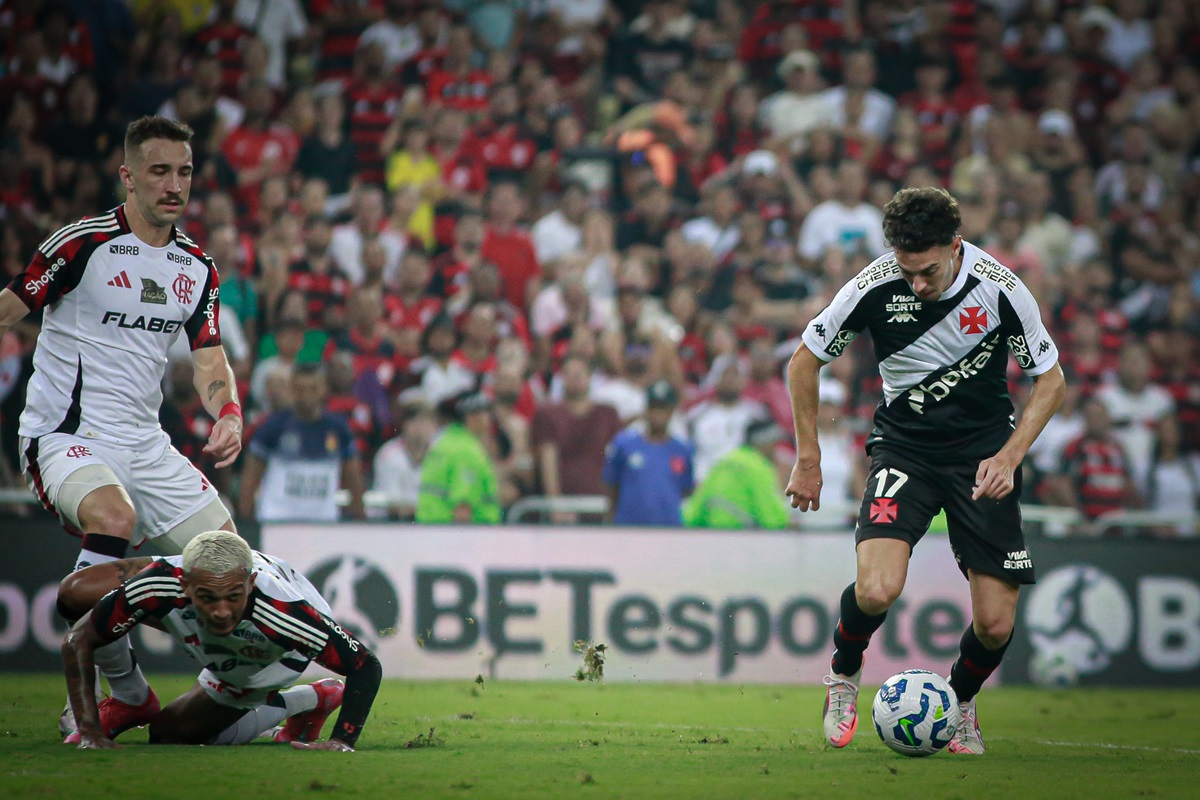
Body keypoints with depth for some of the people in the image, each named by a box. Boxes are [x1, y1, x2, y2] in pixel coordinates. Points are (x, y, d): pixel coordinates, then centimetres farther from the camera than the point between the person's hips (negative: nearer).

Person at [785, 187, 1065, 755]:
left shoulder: (1000, 288, -16)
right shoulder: (875, 287, -16)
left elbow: (1050, 379, -3)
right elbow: (805, 360, 0)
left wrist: (1009, 457, -15)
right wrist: (809, 459, 1)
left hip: (982, 455, 1)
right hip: (904, 447, 0)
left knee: (996, 625, -7)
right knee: (876, 590, -25)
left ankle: (959, 703, 27)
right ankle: (844, 672, 9)